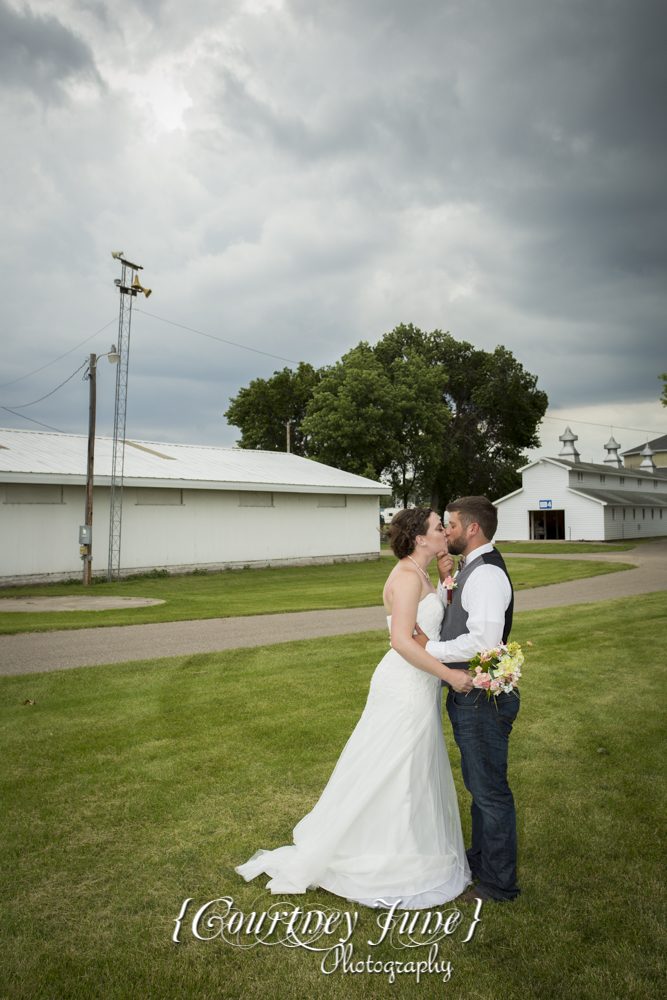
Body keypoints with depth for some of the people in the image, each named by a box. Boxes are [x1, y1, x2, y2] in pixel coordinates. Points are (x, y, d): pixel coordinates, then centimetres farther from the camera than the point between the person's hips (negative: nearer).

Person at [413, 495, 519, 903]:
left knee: (490, 790, 6)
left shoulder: (487, 574, -22)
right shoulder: (470, 570, 11)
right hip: (467, 696, 10)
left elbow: (483, 641, -31)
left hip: (484, 700, -10)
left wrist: (430, 648, -22)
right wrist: (445, 581, 2)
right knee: (477, 785, 24)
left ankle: (499, 883, 24)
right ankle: (482, 857, 43)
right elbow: (452, 622, 15)